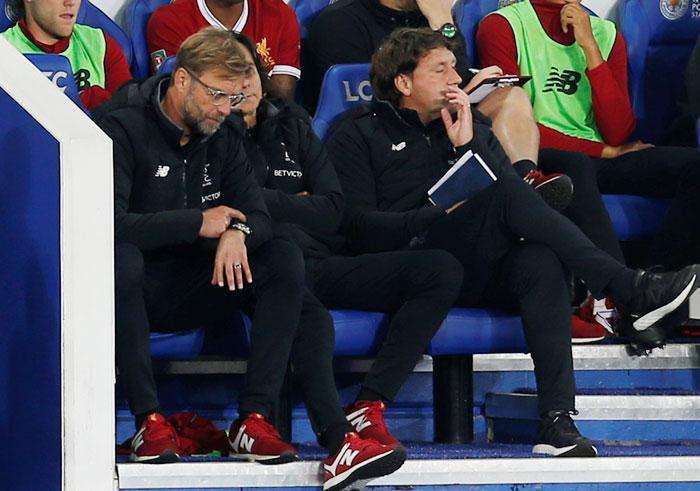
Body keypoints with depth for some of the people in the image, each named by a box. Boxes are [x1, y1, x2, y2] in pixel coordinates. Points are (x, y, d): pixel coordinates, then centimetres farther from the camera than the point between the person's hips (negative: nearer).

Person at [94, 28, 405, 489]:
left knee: (284, 258, -16)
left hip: (193, 286, 6)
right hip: (136, 285, -6)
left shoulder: (221, 137, 10)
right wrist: (199, 223, -19)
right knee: (121, 257, -41)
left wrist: (237, 231, -21)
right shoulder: (122, 127, -12)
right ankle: (149, 421, -36)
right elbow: (108, 222, -25)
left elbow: (258, 216, 5)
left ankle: (255, 418, -26)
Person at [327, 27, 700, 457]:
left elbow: (514, 204, 11)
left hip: (479, 274, 4)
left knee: (541, 261, -33)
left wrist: (468, 144, 0)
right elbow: (359, 227, -3)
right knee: (502, 186, -28)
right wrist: (439, 216, -16)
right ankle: (631, 291, -33)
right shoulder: (359, 135, 12)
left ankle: (557, 421, -44)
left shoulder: (473, 130, 27)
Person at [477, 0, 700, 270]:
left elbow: (617, 134, 1)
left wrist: (590, 46, -5)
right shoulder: (502, 27, 0)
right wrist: (605, 151, -5)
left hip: (593, 160, 5)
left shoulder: (605, 33, 13)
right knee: (576, 166, -40)